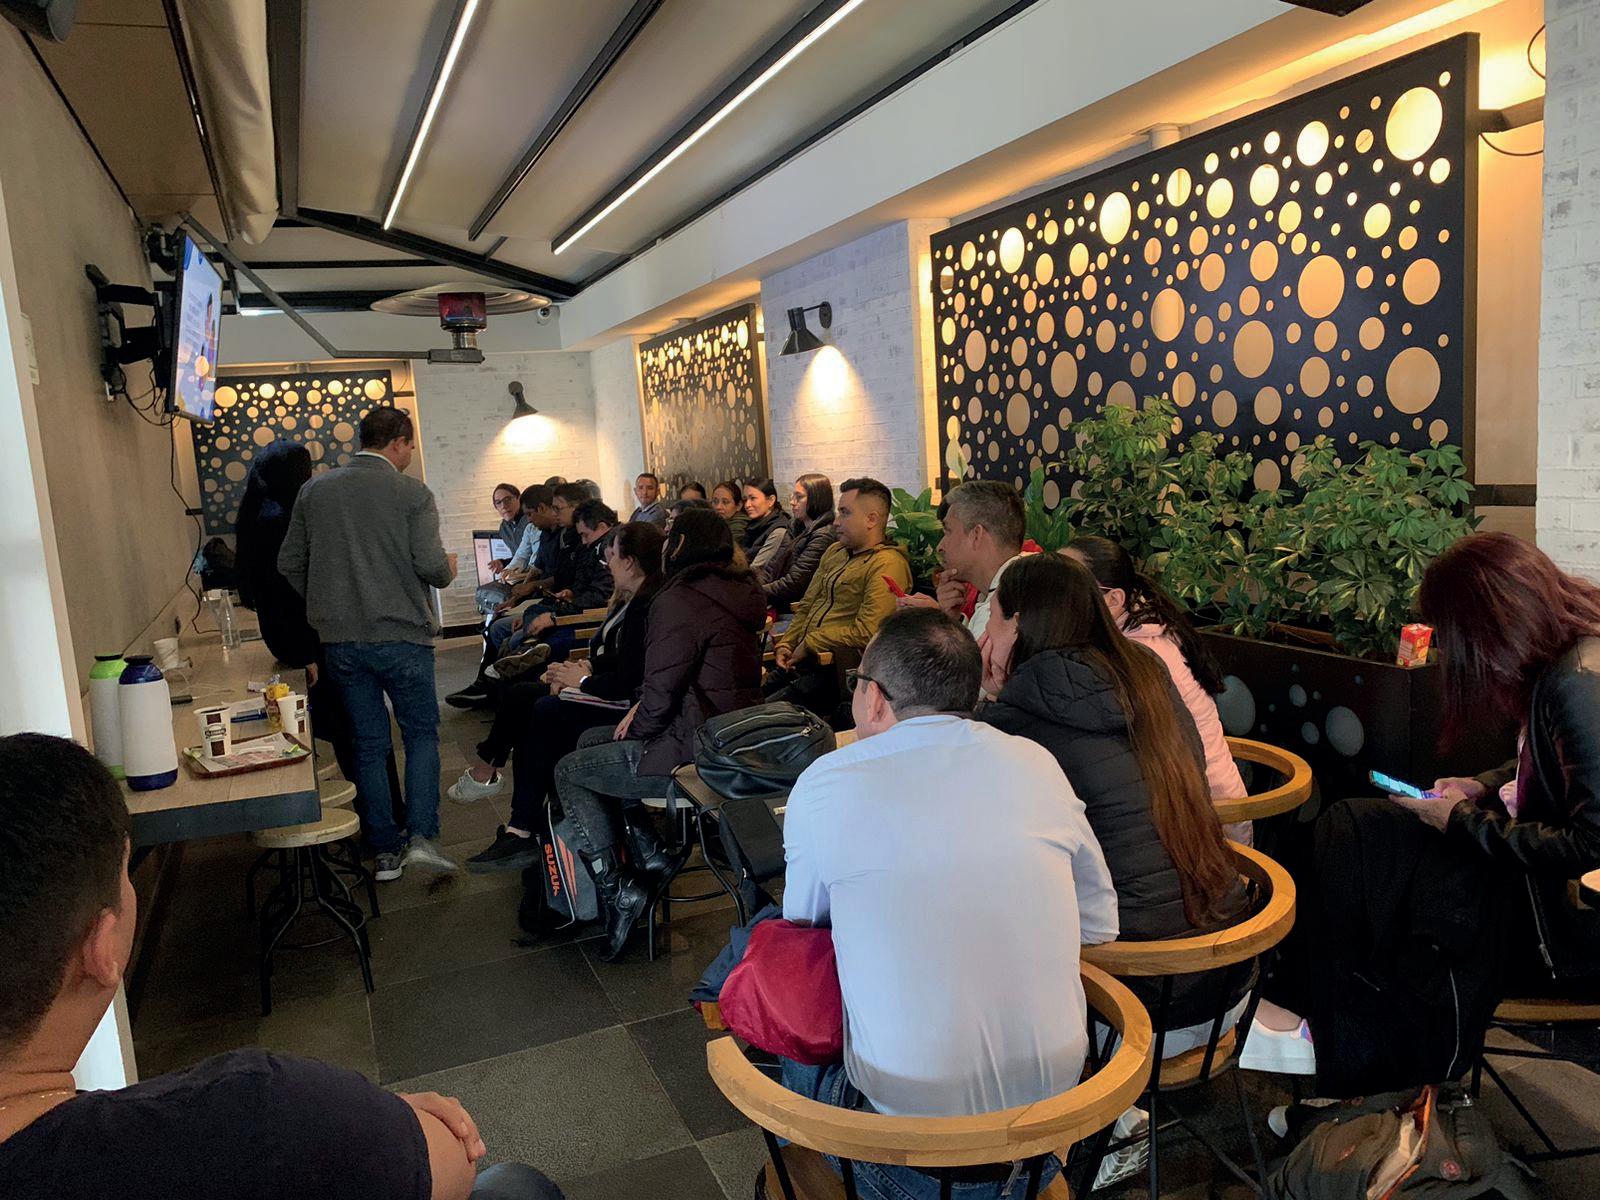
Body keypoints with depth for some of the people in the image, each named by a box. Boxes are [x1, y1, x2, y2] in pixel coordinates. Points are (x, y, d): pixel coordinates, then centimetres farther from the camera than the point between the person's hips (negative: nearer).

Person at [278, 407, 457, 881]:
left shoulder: (314, 491, 6)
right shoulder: (412, 493, -8)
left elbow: (289, 564, 8)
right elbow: (431, 566, -15)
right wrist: (448, 568, 8)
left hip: (340, 640, 4)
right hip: (400, 635, -4)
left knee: (369, 743, 12)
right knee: (421, 733, 11)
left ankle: (385, 850, 18)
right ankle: (422, 836, -1)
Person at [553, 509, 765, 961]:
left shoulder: (678, 601, -19)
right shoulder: (735, 593, 10)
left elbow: (662, 694, -19)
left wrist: (638, 728, 1)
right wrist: (644, 708, 8)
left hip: (695, 750, -9)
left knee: (569, 772, 10)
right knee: (591, 740, 25)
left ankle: (618, 891, 7)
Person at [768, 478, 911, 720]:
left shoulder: (887, 565, -11)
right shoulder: (834, 552, 19)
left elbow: (866, 634, -20)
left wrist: (809, 644, -10)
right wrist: (785, 645, 6)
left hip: (841, 671, -8)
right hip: (801, 662, 9)